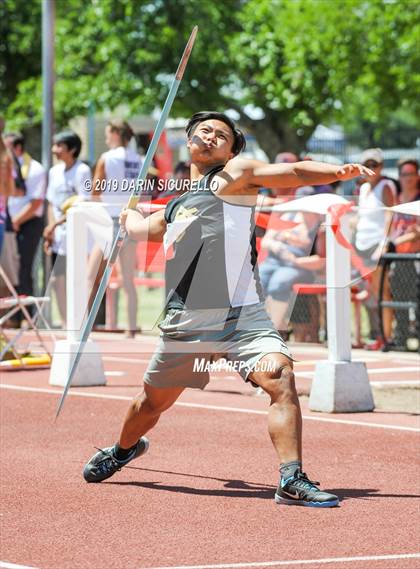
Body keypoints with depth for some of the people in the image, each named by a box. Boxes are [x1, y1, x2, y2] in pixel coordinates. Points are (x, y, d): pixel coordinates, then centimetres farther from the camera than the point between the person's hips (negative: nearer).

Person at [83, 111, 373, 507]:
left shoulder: (233, 176, 6)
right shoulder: (173, 210, 22)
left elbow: (294, 173, -10)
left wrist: (340, 172, -24)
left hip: (242, 315, -5)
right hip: (185, 323, 5)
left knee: (280, 377, -27)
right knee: (152, 402, 17)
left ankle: (291, 481, -28)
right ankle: (124, 449, 48)